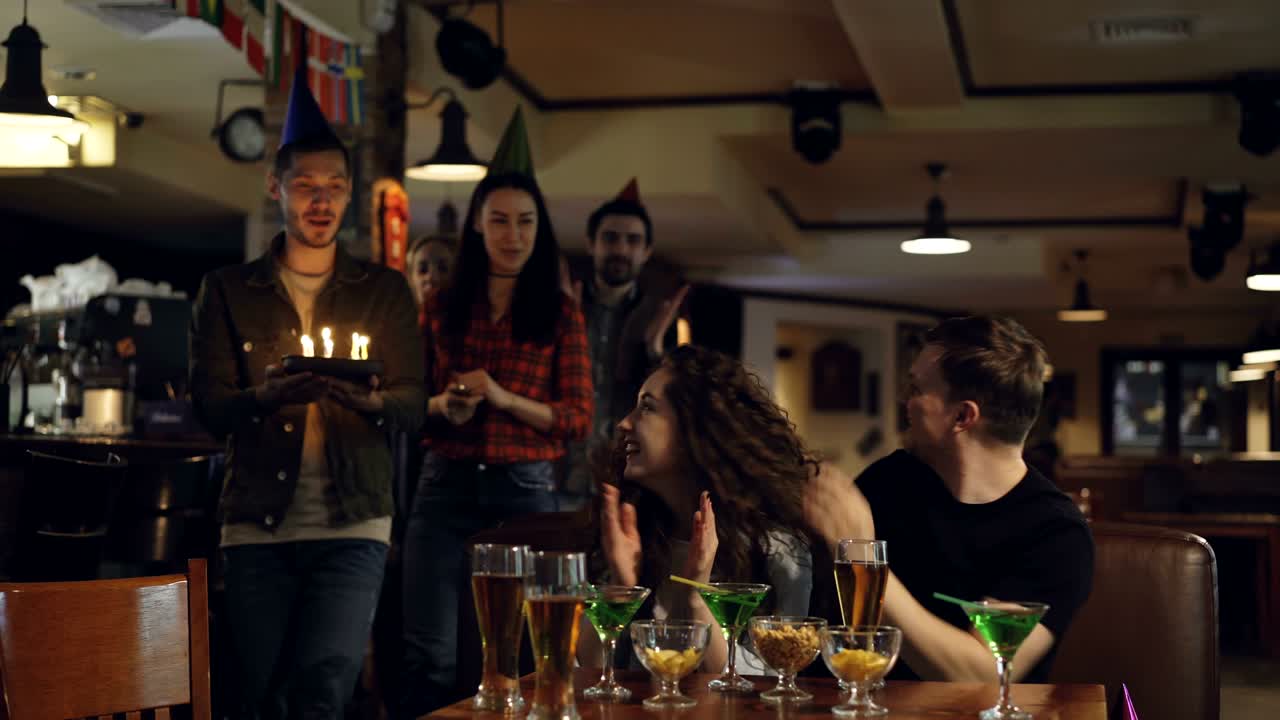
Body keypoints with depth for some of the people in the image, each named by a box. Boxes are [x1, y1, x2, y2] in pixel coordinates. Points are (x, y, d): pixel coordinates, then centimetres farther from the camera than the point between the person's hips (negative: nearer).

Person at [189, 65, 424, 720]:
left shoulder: (385, 291, 12)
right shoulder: (228, 291, 10)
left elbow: (414, 405, 5)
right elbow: (209, 405, 0)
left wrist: (370, 401, -20)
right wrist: (266, 396, -22)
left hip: (353, 525, 0)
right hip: (257, 525, 1)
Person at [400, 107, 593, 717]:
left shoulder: (561, 313, 3)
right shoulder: (442, 307, 8)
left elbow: (578, 416, -1)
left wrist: (504, 399, -16)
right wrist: (443, 407, -9)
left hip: (524, 488, -1)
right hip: (446, 486, 1)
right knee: (430, 658, -5)